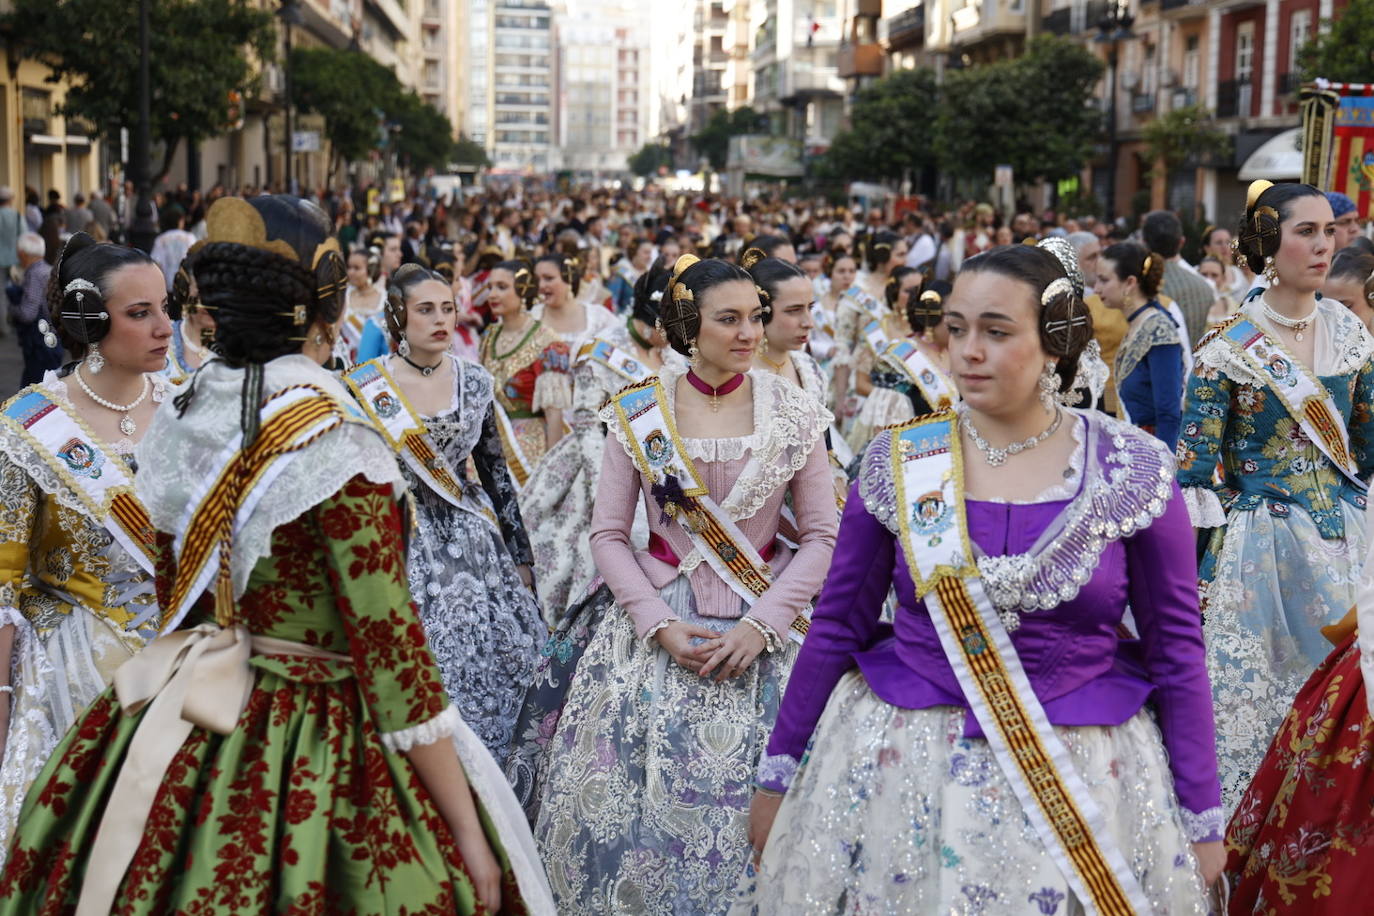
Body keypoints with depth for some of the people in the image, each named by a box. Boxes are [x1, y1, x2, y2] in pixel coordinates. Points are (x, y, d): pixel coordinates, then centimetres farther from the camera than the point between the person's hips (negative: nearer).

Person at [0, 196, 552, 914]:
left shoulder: (178, 420, 0)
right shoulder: (334, 450, -21)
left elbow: (176, 595, 11)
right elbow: (390, 652, -21)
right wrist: (470, 835, -16)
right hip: (313, 756, -7)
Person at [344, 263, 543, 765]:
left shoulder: (475, 381, 4)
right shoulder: (365, 386, -5)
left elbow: (497, 473, 10)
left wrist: (520, 555, 11)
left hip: (472, 537, 3)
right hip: (403, 542, -3)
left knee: (487, 664, 1)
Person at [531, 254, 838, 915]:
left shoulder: (793, 414, -1)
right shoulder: (638, 413, -1)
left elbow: (821, 537, -1)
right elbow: (607, 535, 0)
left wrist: (761, 624, -12)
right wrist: (660, 625, -11)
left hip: (760, 629, 0)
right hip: (655, 620, 1)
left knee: (741, 799, 0)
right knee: (632, 797, 2)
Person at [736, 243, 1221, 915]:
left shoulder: (1135, 472, -6)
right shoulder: (897, 462, -3)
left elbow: (1176, 648, -2)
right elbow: (838, 626, 3)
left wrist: (1202, 819, -1)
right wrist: (777, 773, 6)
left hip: (1083, 774, -1)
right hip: (901, 763, 1)